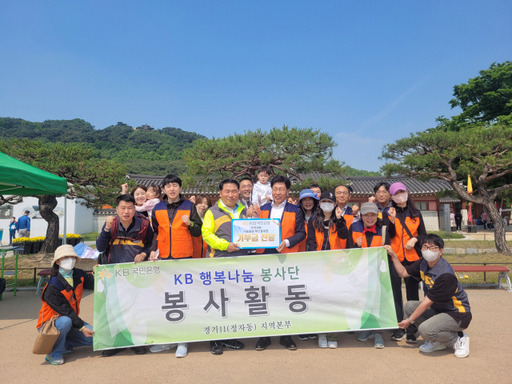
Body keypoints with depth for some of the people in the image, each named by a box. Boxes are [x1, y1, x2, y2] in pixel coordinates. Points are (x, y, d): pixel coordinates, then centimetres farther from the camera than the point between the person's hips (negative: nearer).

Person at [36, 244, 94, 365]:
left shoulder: (79, 275, -4)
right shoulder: (53, 286, -22)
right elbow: (65, 310, -23)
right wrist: (81, 327, -24)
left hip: (72, 320, 6)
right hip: (49, 325, -5)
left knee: (93, 336, -11)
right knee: (66, 321, -37)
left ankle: (63, 344, 10)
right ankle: (54, 353, -13)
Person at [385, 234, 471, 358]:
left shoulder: (445, 275, -28)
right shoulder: (423, 263, -3)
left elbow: (427, 302, -23)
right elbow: (403, 272, 10)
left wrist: (409, 320, -15)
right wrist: (393, 255, -1)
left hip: (458, 315, -9)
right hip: (438, 309, 9)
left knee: (425, 329, -27)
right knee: (410, 306, -6)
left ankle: (459, 338, 2)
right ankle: (438, 342, 7)